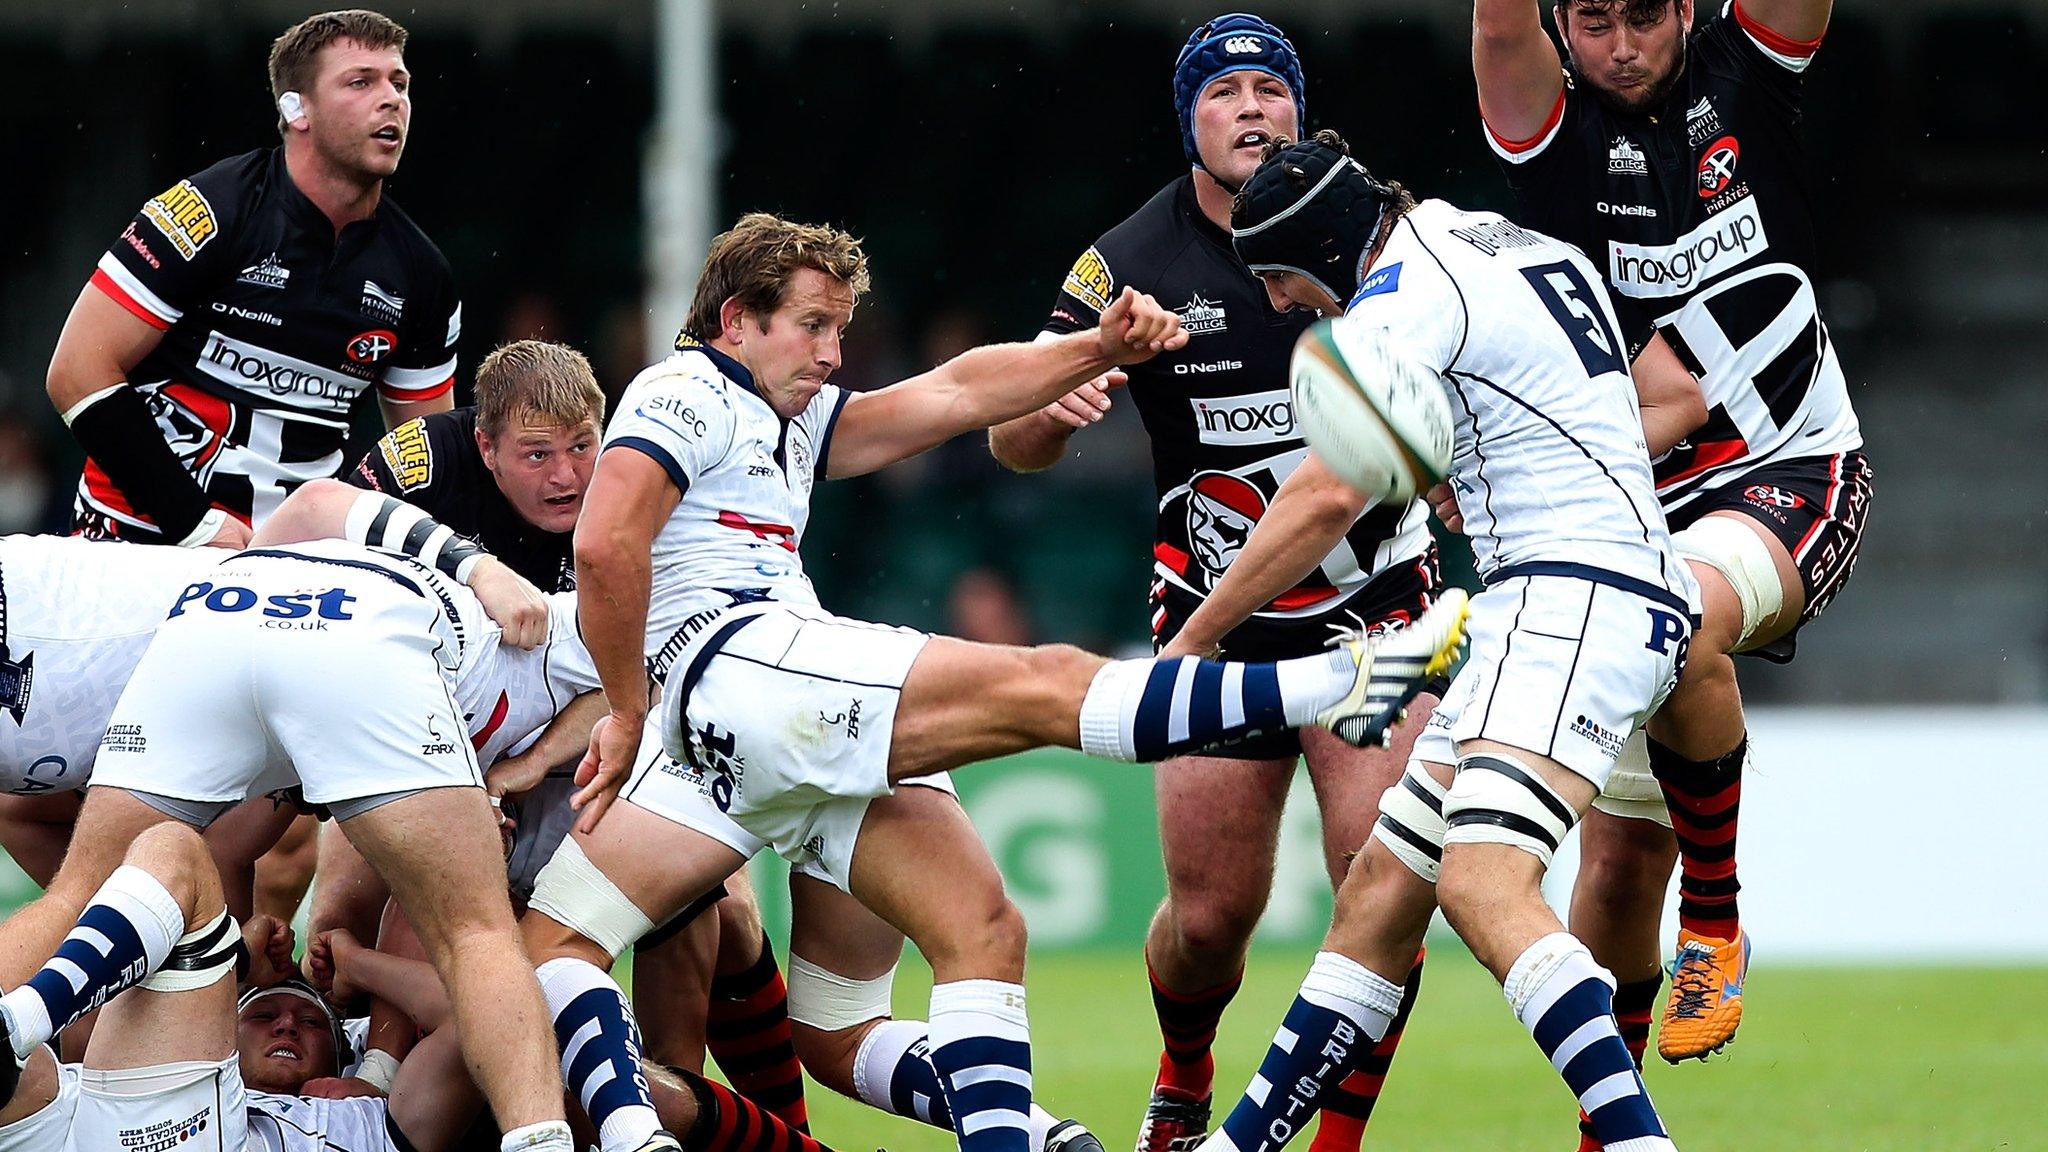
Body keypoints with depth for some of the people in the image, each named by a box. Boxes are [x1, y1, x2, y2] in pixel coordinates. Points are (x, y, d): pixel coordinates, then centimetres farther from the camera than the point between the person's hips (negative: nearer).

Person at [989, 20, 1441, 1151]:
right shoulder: (1134, 260, -5)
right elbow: (1012, 444, -4)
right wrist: (1050, 400, -27)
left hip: (1373, 600, 0)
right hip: (1211, 615, 0)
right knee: (1211, 910, 1)